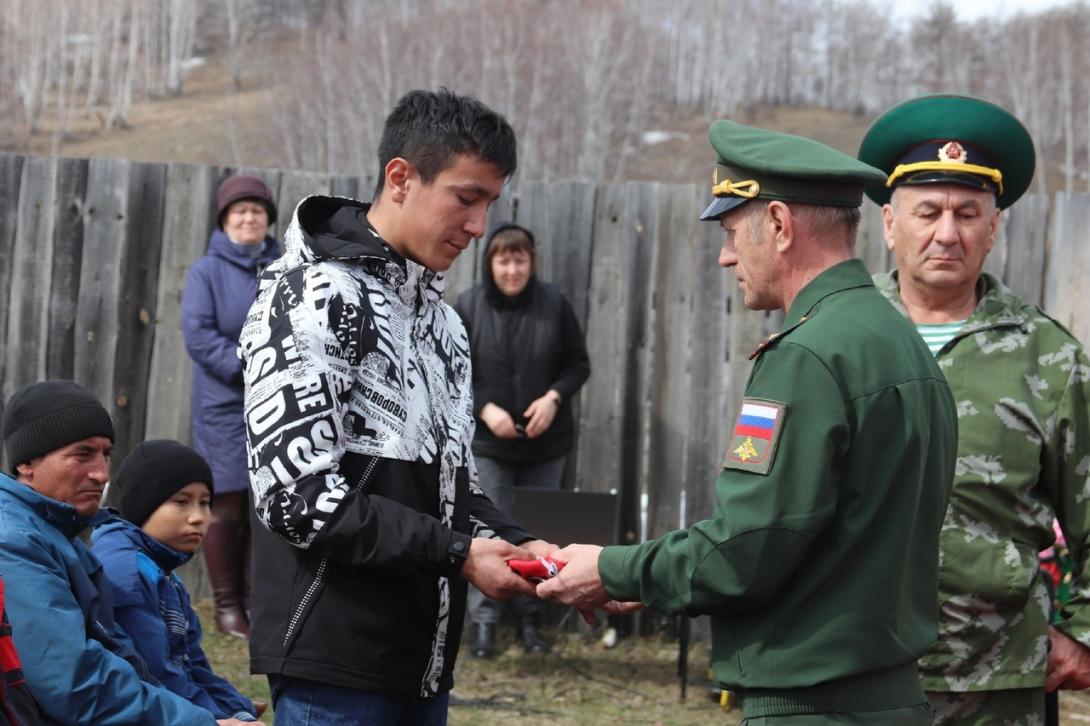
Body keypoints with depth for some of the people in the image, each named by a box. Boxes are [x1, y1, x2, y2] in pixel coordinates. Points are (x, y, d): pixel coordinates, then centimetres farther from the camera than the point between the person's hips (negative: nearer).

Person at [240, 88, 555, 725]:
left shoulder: (442, 319, 18)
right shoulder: (315, 297, -9)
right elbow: (297, 494, -18)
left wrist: (512, 544, 0)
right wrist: (457, 552, -17)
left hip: (423, 658, 8)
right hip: (335, 655, -8)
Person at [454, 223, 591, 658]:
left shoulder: (554, 305, -2)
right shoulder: (467, 307, -6)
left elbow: (578, 364, 5)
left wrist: (554, 397, -13)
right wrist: (485, 409, -15)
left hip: (545, 443, 2)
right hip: (487, 443, -2)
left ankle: (530, 619, 19)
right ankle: (484, 622, 3)